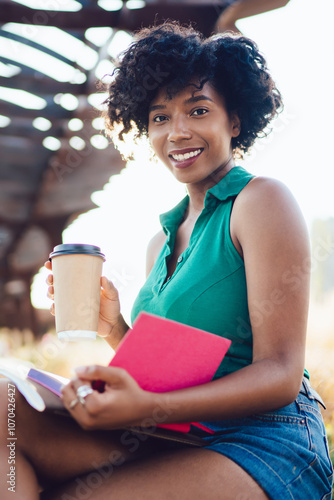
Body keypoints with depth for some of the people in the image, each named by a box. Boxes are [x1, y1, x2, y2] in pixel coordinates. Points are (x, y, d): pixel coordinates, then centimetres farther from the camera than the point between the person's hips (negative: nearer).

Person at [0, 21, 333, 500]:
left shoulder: (262, 200, -5)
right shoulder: (161, 242, 16)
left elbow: (280, 375, -12)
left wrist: (147, 407, -26)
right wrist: (114, 329, -2)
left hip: (261, 445, -6)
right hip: (173, 444, 7)